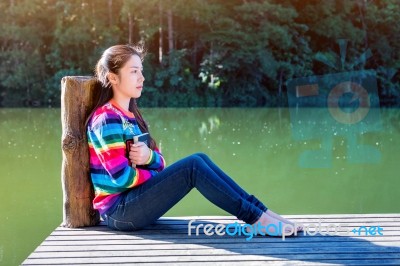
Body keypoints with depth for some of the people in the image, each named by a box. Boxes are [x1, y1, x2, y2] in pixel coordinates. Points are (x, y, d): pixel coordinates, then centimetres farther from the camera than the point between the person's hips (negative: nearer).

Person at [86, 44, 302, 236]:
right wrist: (157, 174, -6)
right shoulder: (106, 119, -14)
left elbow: (159, 163, 10)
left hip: (134, 200, 9)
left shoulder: (129, 115, 15)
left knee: (200, 159, -5)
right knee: (193, 166, -21)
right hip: (120, 210, -9)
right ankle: (259, 220, -18)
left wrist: (149, 157, -14)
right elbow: (122, 177, -22)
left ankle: (262, 211, -9)